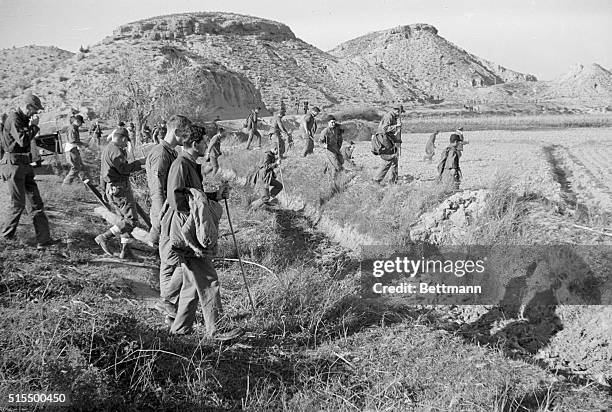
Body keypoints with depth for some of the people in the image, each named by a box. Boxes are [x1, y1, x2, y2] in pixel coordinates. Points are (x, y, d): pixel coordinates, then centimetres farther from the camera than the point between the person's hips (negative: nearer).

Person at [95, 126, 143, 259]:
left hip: (111, 188, 11)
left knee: (125, 218, 15)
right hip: (119, 188, -11)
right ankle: (104, 237, -6)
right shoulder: (115, 150, -16)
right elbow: (124, 168, -23)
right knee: (131, 219, -8)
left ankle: (125, 250, 15)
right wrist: (137, 163, -7)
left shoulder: (107, 148, 16)